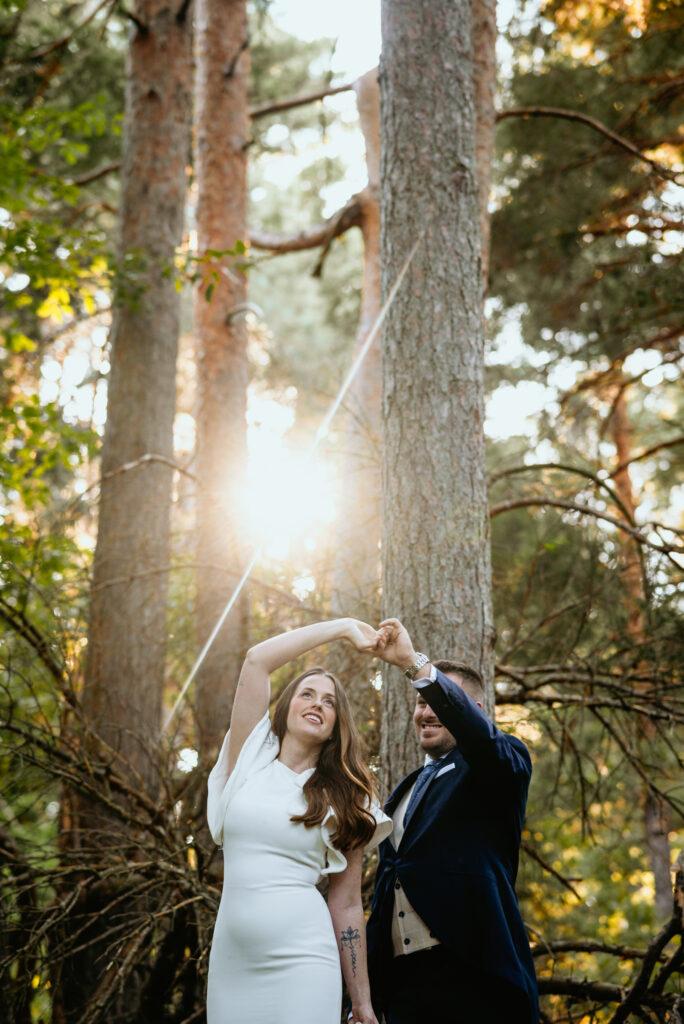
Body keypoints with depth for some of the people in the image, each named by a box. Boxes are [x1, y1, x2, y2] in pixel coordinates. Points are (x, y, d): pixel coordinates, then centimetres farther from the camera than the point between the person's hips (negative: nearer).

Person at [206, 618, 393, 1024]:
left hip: (301, 963, -1)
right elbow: (257, 659, -4)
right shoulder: (251, 761, 6)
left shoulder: (343, 799, 6)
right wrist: (343, 627, 2)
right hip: (231, 961, 1)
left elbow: (347, 904, 5)